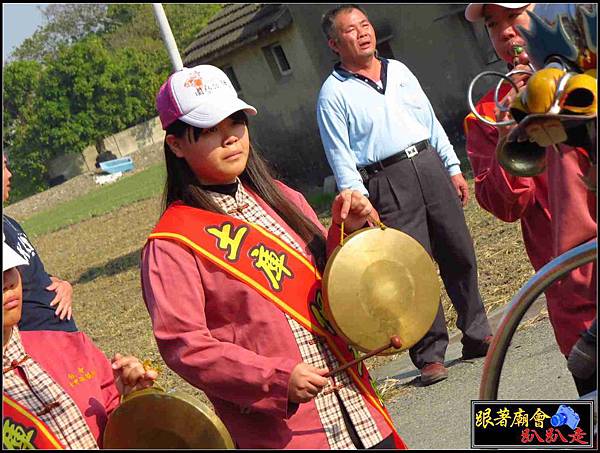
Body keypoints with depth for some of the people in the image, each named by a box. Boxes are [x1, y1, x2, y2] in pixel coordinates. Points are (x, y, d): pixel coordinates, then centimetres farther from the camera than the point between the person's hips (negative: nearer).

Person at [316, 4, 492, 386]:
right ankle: (430, 355, 4)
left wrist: (453, 168, 14)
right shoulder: (334, 93, -2)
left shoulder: (399, 70, 15)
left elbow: (431, 121, 18)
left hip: (430, 166, 5)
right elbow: (341, 157, -6)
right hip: (387, 182, -5)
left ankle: (478, 335, 23)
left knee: (460, 254, 9)